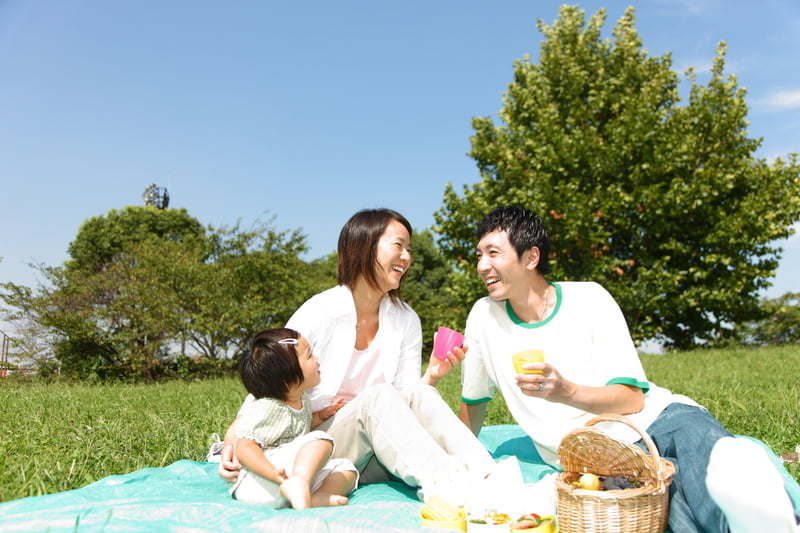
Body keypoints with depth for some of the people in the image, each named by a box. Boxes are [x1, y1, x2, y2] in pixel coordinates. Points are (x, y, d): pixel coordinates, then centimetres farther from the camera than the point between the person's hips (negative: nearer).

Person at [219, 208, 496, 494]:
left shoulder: (406, 320, 6)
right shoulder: (318, 313, -9)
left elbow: (403, 404, 3)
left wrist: (431, 376, -17)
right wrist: (233, 441, -22)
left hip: (380, 458, 4)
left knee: (417, 394, -24)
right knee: (377, 397, -31)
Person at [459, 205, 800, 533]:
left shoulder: (589, 298, -2)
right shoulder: (484, 317, 2)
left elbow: (631, 399, -5)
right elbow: (473, 401, 18)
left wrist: (567, 392, -24)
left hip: (653, 419, 1)